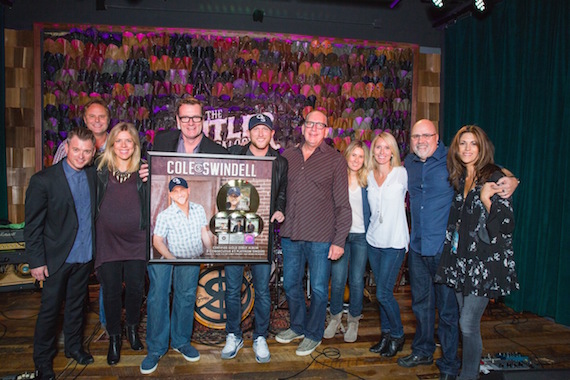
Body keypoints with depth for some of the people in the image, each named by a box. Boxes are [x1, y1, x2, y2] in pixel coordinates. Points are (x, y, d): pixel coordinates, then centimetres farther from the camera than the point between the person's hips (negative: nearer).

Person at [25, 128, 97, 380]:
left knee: (76, 305, 20)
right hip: (57, 258, -4)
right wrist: (36, 261, -11)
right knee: (50, 309, 10)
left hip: (84, 256, 4)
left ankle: (73, 346, 39)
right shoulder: (43, 180, -13)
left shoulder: (93, 175, 0)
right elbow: (32, 225, -10)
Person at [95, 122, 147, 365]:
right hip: (108, 240, 0)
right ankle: (114, 338, 29)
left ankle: (132, 327, 37)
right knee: (111, 291, 9)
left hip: (136, 241, 0)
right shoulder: (100, 171, 1)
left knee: (135, 288, 10)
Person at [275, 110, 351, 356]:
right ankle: (298, 326, 38)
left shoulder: (335, 160, -1)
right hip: (290, 235, 4)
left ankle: (314, 334, 29)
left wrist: (339, 240, -7)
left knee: (319, 289, 8)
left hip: (320, 237, -3)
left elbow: (342, 204, -3)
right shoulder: (287, 157, 9)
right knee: (291, 285, 15)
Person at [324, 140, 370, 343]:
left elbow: (372, 209, 8)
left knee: (357, 280, 6)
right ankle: (335, 317, 23)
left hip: (361, 235, 1)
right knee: (338, 279, 0)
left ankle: (353, 320, 25)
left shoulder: (367, 181, 4)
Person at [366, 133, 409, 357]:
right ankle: (386, 334, 29)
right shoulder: (370, 176, 6)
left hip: (395, 242, -4)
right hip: (374, 240, 5)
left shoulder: (401, 174, -7)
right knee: (381, 292, 13)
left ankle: (397, 335, 19)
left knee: (383, 293, -4)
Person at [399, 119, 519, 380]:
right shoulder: (409, 163, 7)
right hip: (417, 246, 6)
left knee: (447, 308, 5)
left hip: (445, 247, -5)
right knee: (421, 303, 19)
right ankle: (423, 351, 38)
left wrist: (511, 180, -25)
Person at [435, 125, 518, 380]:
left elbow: (507, 224, -11)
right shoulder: (459, 178, 11)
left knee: (468, 324, -5)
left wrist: (486, 200, -22)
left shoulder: (495, 177, -8)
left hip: (484, 262, -6)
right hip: (461, 259, 6)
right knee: (465, 322, 14)